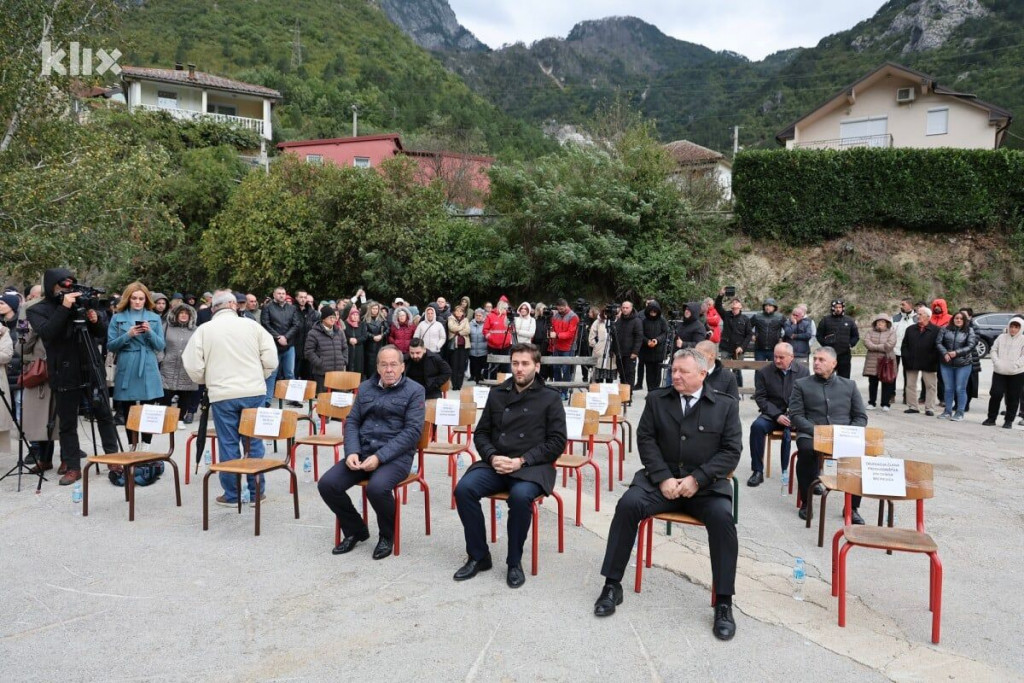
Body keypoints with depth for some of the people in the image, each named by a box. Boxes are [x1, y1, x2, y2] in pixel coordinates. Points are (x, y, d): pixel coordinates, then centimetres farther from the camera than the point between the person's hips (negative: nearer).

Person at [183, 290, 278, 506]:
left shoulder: (204, 330, 0)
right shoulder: (251, 325, 1)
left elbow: (193, 366, -3)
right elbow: (271, 360, -2)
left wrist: (207, 382, 18)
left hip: (222, 395, -1)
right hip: (254, 392, 1)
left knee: (228, 444, 8)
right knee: (254, 442, 10)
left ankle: (231, 495, 15)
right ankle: (256, 492, 16)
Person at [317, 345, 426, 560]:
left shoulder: (414, 391, -1)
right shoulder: (365, 387, 15)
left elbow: (412, 431, -10)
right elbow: (352, 422, 12)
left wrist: (379, 457, -18)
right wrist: (352, 452, -8)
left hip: (395, 455, -5)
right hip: (362, 452, 5)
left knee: (377, 488, -33)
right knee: (327, 484, -15)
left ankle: (387, 536, -3)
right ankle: (355, 530, 10)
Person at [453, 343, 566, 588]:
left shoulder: (550, 398, 3)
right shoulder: (497, 394, 14)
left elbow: (557, 441, -2)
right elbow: (481, 433, 15)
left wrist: (522, 461, -13)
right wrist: (492, 457, -7)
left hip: (532, 467, -3)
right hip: (496, 463, 4)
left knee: (520, 495, -35)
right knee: (464, 488, -23)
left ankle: (515, 562, -12)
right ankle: (478, 556, -6)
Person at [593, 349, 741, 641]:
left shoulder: (726, 405, 5)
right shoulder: (657, 399, 9)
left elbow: (731, 450, -2)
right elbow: (645, 439, 3)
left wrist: (697, 479, -14)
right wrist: (664, 478, -11)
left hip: (706, 484, -1)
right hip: (662, 480, 1)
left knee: (722, 517, -30)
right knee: (628, 504, -25)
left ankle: (723, 602, -15)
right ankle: (612, 585, -11)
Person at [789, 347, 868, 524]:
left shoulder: (849, 385, 19)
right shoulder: (801, 384, 13)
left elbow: (861, 417, 14)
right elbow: (796, 416, 3)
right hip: (811, 434, -1)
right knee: (806, 449, -35)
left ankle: (852, 506, -14)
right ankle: (806, 502, -17)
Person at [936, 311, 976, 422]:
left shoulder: (969, 331, 2)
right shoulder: (945, 329, 5)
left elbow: (971, 346, -7)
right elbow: (938, 342, 1)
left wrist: (956, 353, -17)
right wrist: (945, 353, -14)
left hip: (963, 364, -2)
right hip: (946, 363, 2)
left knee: (960, 389, 0)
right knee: (948, 388, 9)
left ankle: (960, 413, 9)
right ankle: (947, 411, 19)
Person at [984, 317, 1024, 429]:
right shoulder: (1001, 337, 11)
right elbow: (993, 350, 10)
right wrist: (996, 362, -6)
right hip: (999, 372, 2)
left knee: (1013, 397, 4)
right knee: (995, 394, -2)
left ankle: (1009, 421, 13)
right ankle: (991, 418, 9)